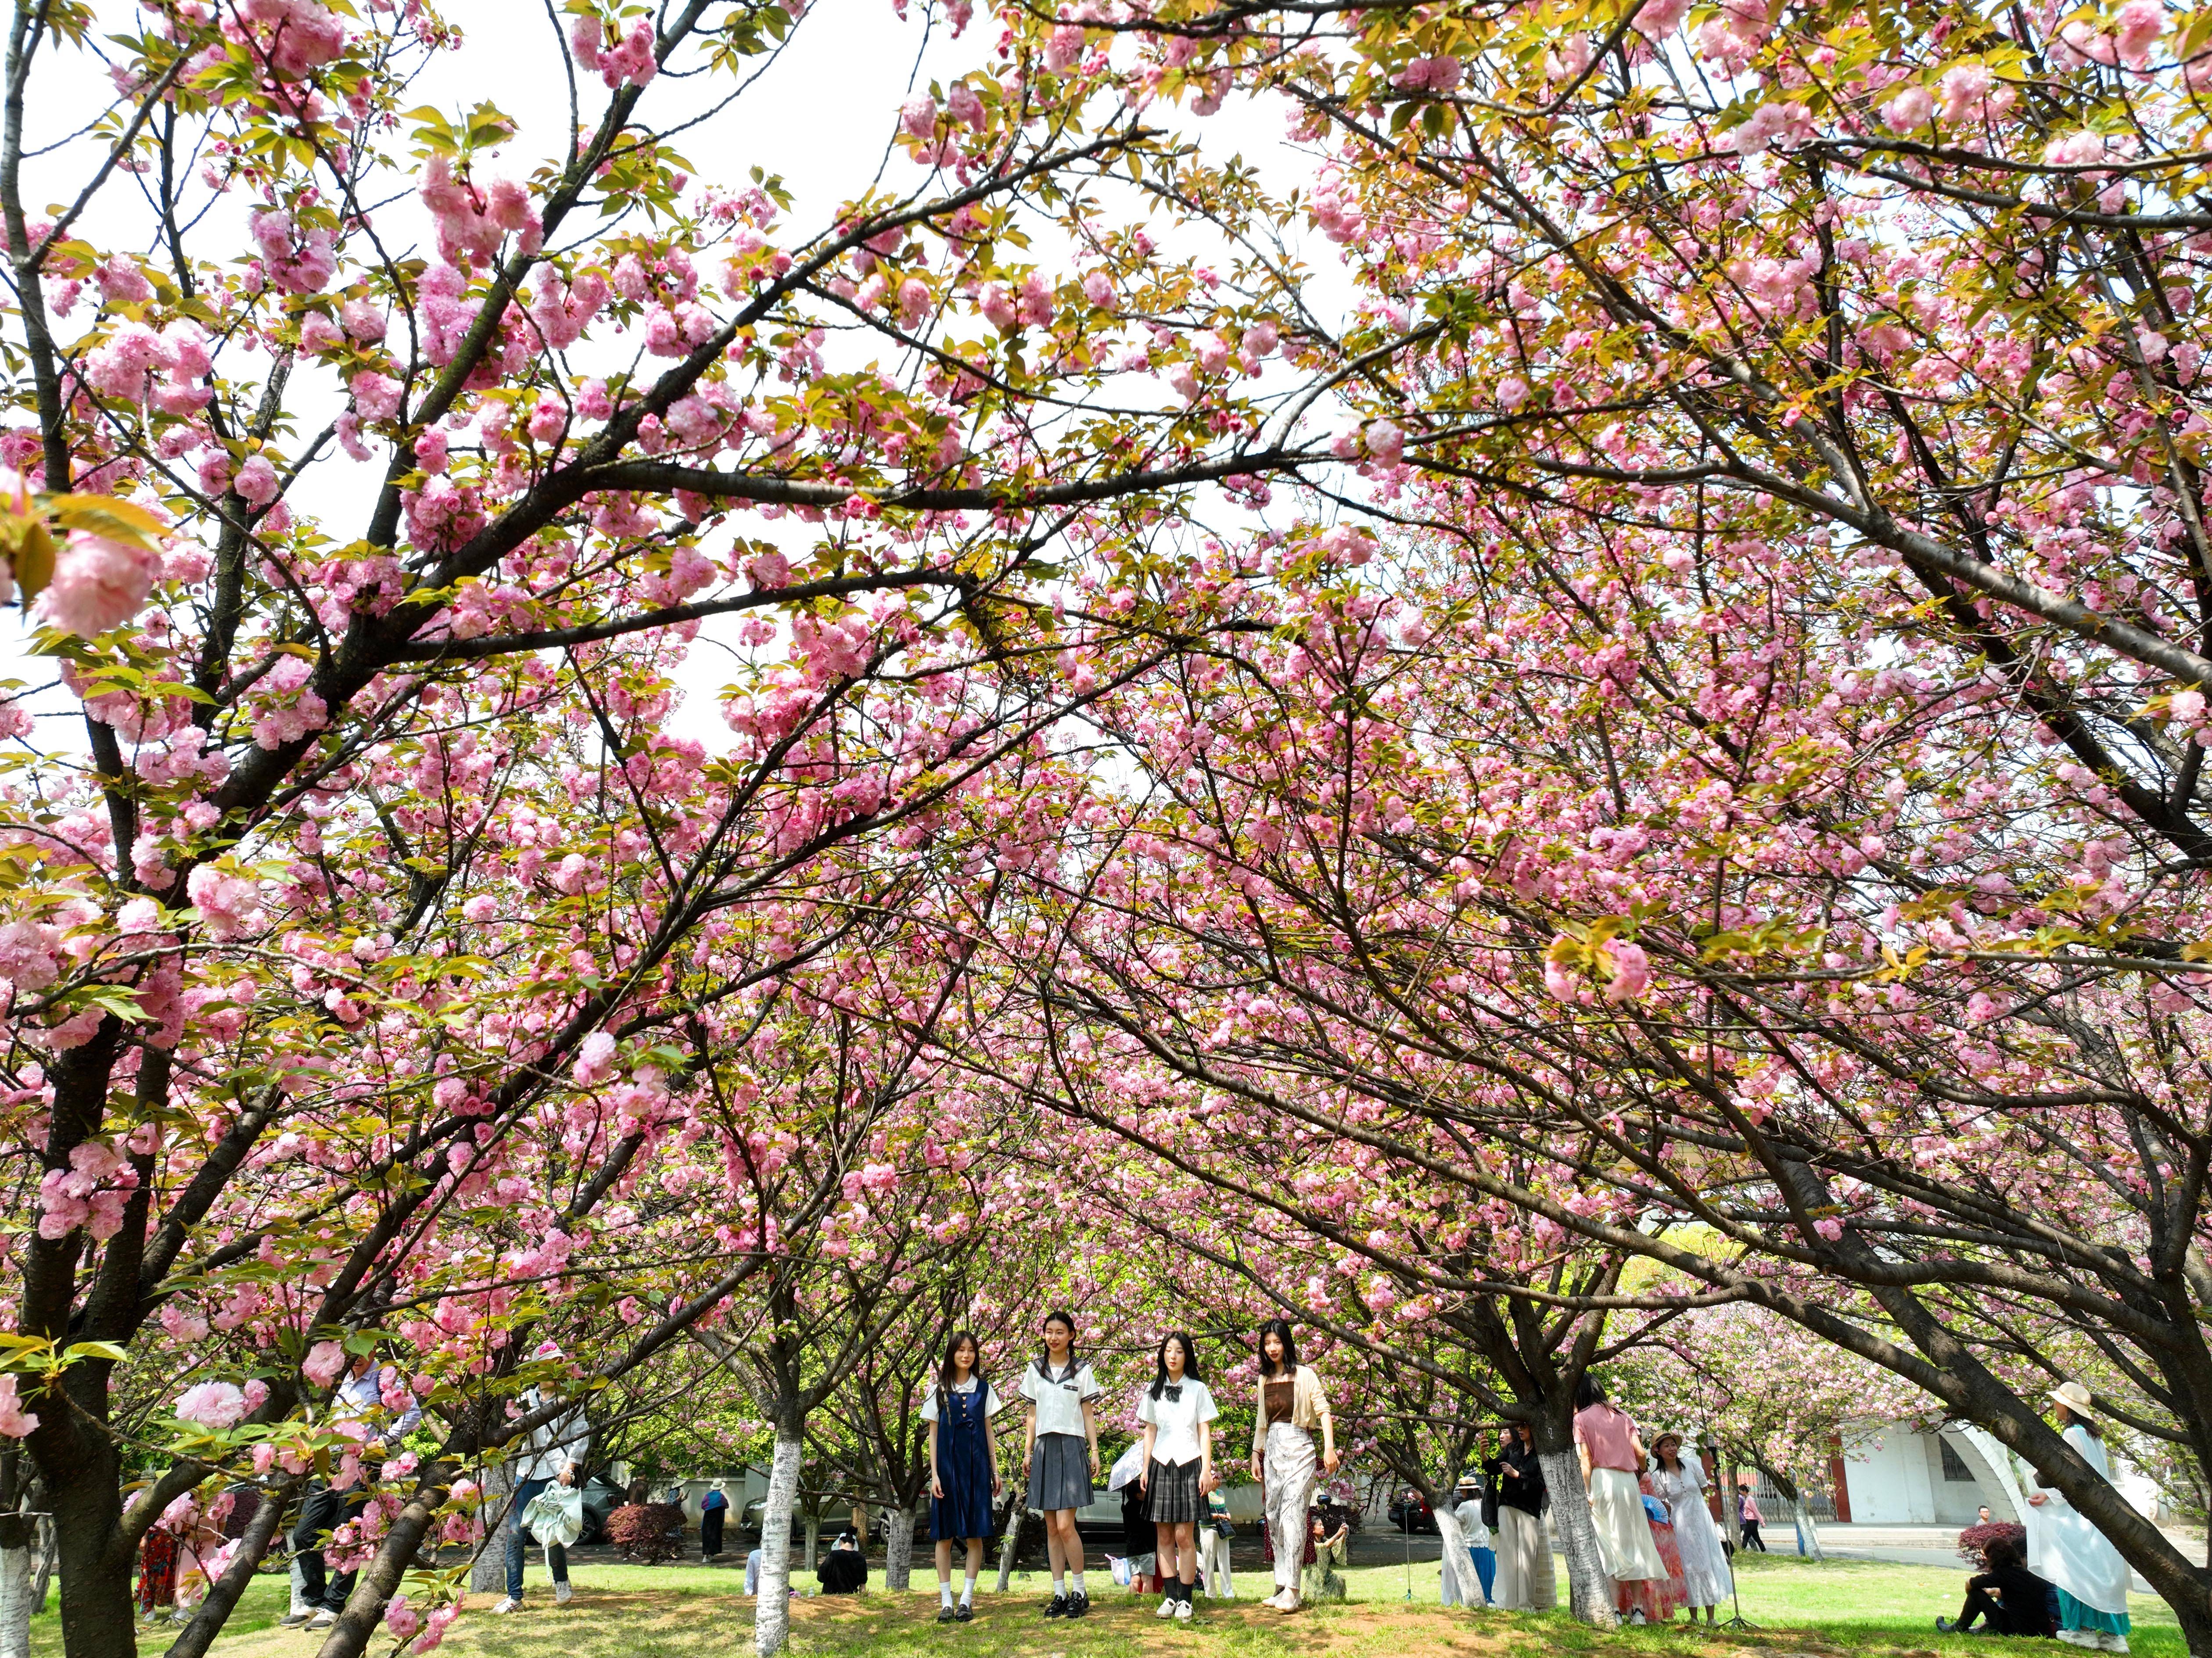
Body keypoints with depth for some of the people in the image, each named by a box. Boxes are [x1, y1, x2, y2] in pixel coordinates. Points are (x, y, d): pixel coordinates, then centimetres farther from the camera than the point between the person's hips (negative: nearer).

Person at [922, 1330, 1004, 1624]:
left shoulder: (983, 1389, 9)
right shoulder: (940, 1390, 4)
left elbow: (988, 1433, 12)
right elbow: (933, 1434, 4)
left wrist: (995, 1471, 8)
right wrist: (934, 1474, -4)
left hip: (976, 1465, 1)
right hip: (948, 1464, -1)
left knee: (975, 1533, 0)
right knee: (944, 1534, 0)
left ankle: (967, 1599, 6)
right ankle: (946, 1602, 7)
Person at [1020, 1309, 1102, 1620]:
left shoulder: (1082, 1370, 3)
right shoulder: (1036, 1369, 11)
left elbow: (1088, 1413, 5)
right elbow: (1033, 1413, 14)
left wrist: (1094, 1450, -1)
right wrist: (1028, 1450, 9)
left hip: (1071, 1447, -4)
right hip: (1045, 1446, 4)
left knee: (1065, 1526, -11)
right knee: (1051, 1528, 5)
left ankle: (1080, 1592, 1)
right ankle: (1059, 1593, 12)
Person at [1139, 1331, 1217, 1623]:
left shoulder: (1198, 1389, 4)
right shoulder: (1154, 1391, 11)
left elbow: (1205, 1433, 3)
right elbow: (1150, 1432, 13)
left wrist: (1206, 1470, -4)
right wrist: (1145, 1469, 6)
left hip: (1188, 1466, -3)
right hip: (1160, 1465, 3)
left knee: (1185, 1536, -7)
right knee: (1164, 1536, 3)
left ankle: (1185, 1600, 0)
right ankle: (1170, 1597, 10)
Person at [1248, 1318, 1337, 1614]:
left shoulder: (1304, 1375, -3)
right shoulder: (1264, 1380, 14)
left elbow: (1323, 1411, -7)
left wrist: (1329, 1448, -17)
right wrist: (1256, 1454, 17)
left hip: (1299, 1449, -6)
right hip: (1272, 1451, 6)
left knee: (1292, 1514, -14)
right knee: (1273, 1517, 5)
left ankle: (1291, 1591, -15)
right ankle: (1282, 1586, 12)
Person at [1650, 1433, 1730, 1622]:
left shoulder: (1691, 1464, -2)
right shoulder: (1658, 1476, -7)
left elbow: (1704, 1489, 10)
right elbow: (1661, 1505, 3)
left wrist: (1691, 1503, 7)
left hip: (1701, 1518, 2)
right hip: (1680, 1524, -2)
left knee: (1708, 1563, -1)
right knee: (1689, 1566, -2)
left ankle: (1711, 1617, 4)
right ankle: (1693, 1617, 7)